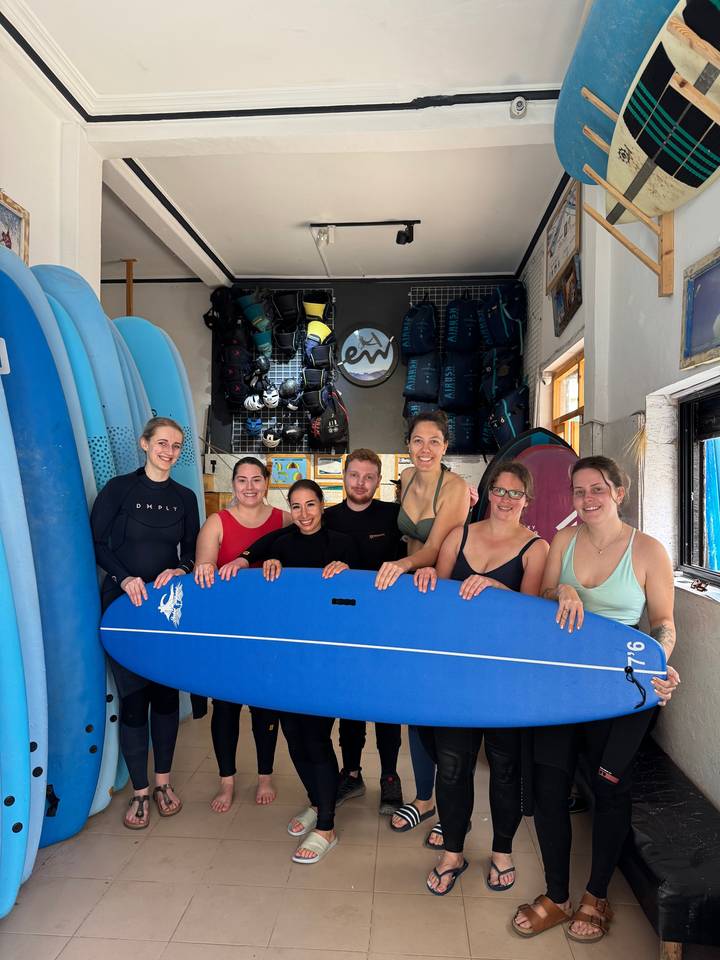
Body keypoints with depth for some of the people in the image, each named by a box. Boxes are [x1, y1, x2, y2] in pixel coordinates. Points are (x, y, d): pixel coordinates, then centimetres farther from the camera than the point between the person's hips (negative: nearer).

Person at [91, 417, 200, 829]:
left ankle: (163, 781, 25)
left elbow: (193, 551, 7)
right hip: (125, 606, -3)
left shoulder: (185, 497, 7)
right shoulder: (119, 488, -4)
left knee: (167, 692, 8)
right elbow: (96, 542, -5)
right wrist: (124, 578, -18)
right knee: (133, 696, 1)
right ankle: (140, 791, 16)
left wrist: (181, 570, -14)